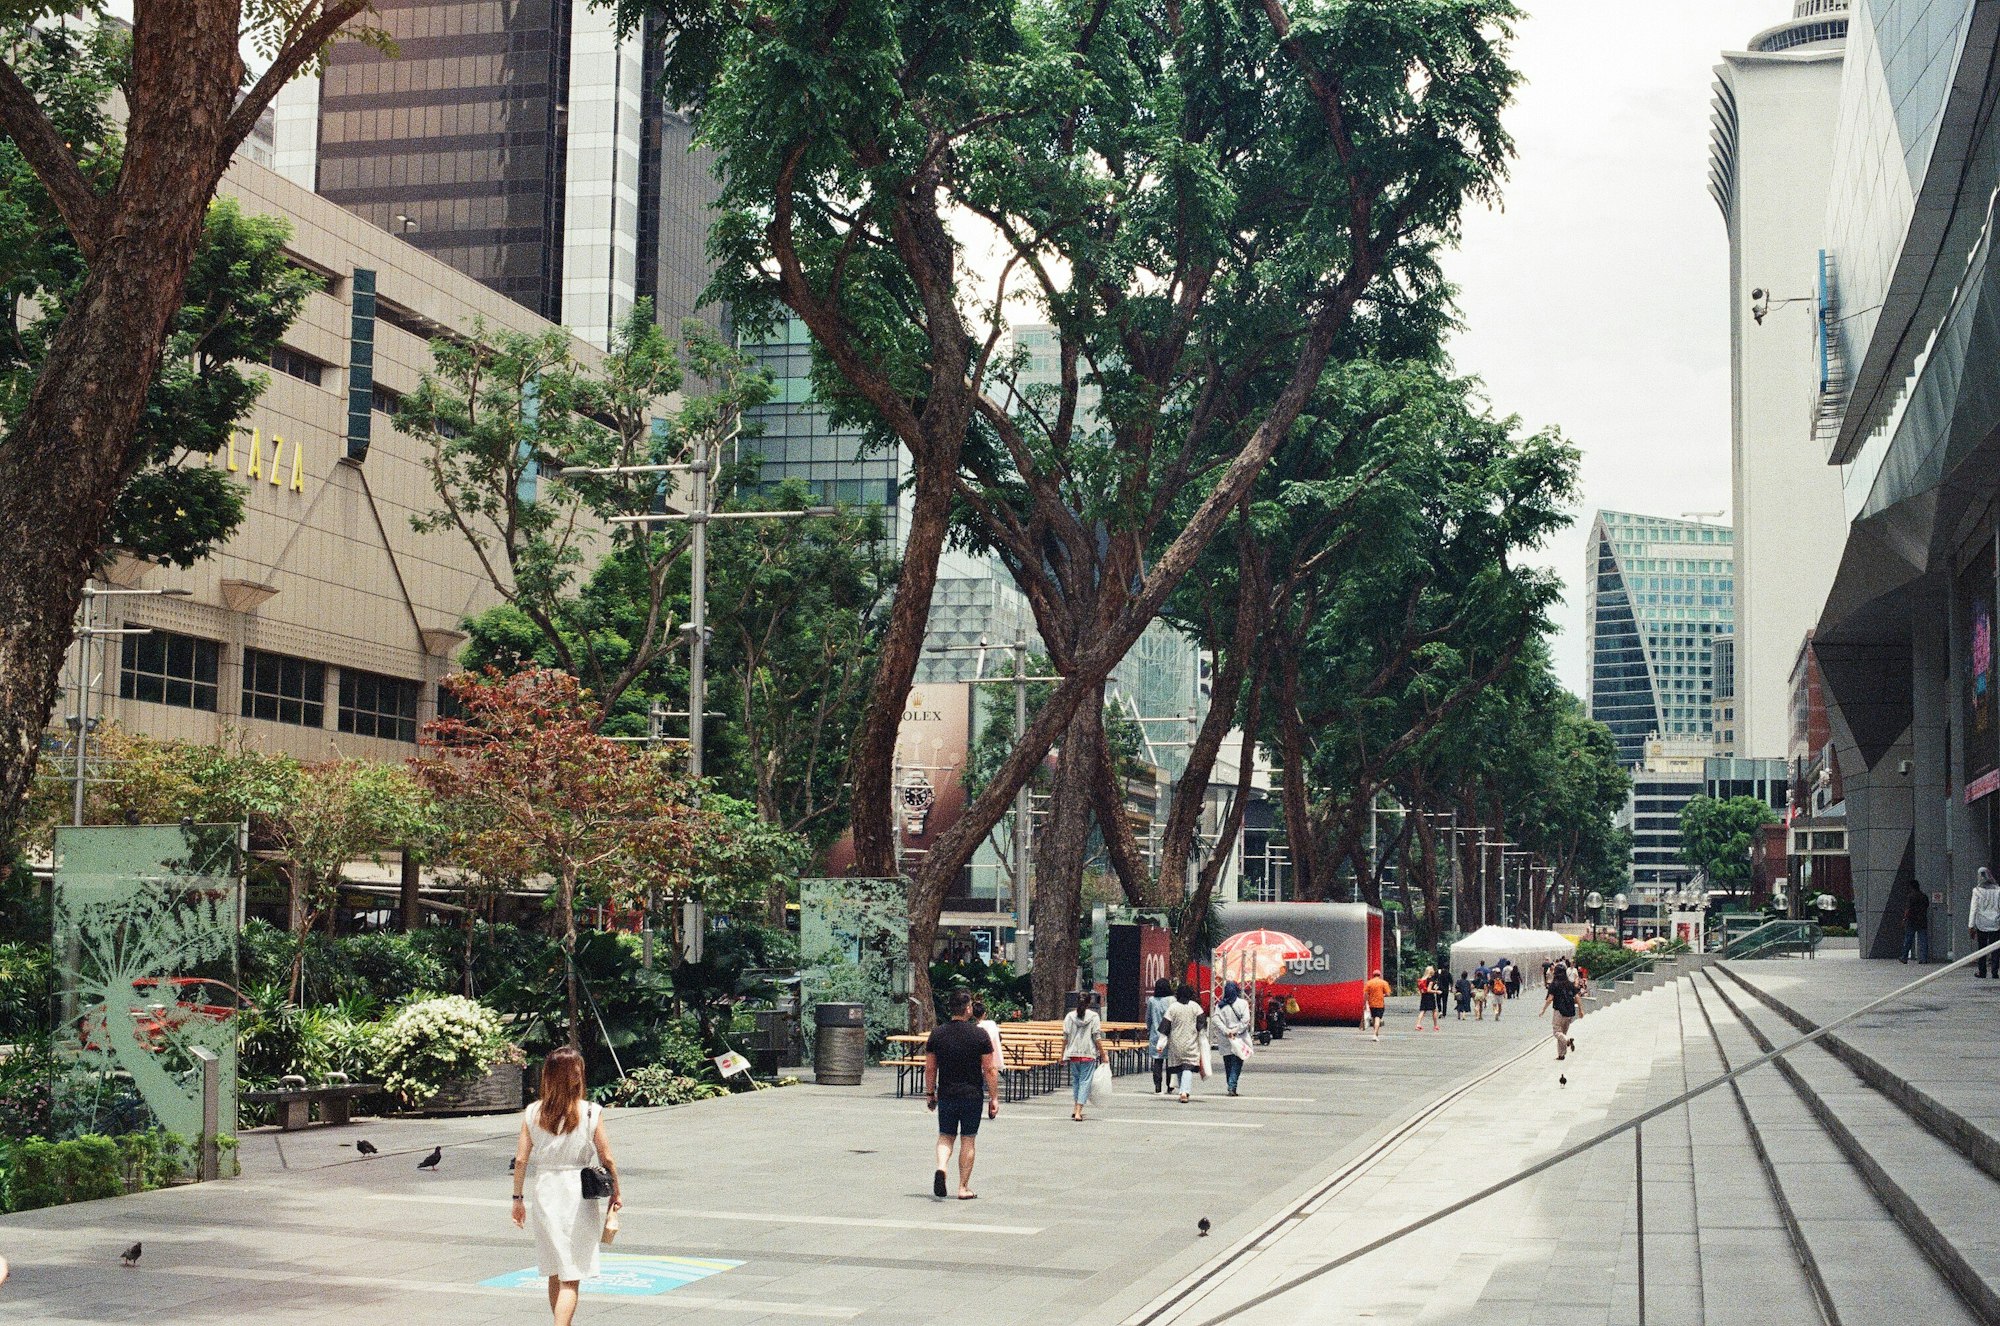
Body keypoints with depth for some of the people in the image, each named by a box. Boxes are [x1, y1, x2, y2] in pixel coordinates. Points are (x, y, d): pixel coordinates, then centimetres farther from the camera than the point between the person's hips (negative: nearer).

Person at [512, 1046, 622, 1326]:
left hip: (544, 1195, 3)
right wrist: (616, 1193, 9)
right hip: (578, 1195, -3)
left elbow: (520, 1160, -1)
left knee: (555, 1274, 20)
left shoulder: (533, 1113, -2)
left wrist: (518, 1198, 10)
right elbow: (607, 1159, -5)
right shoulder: (590, 1113, -9)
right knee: (570, 1278, -1)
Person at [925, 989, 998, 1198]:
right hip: (972, 1095, -2)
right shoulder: (979, 1035, -8)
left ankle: (941, 1167, -14)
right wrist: (994, 1098, 1)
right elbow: (989, 1070, -7)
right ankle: (964, 1187, 10)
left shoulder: (937, 1034, 0)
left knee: (945, 1135, 14)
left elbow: (929, 1069, 5)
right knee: (967, 1140, 7)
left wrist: (930, 1094, 17)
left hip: (946, 1094, 2)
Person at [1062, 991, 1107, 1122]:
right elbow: (1097, 1038, -8)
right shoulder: (1093, 1016, -6)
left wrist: (1063, 1054, 11)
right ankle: (1078, 1112, -7)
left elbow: (1065, 1037, 3)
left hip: (1073, 1054, 3)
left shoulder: (1069, 1016, 1)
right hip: (1088, 1055, -3)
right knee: (1085, 1081, 1)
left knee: (1075, 1080, 19)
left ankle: (1075, 1109, 22)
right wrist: (1103, 1055, -1)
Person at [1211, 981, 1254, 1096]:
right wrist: (1236, 1030, -10)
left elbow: (1215, 1020, -8)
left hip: (1225, 1040, 2)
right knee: (1236, 1065, -1)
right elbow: (1245, 1020, -13)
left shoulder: (1220, 1005, 2)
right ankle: (1232, 1086, -15)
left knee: (1228, 1065, 13)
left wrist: (1226, 1031, -11)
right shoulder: (1242, 1003, -4)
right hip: (1239, 1039, -2)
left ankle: (1231, 1087, 16)